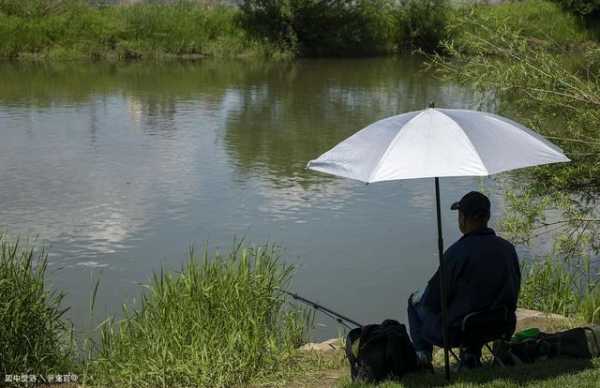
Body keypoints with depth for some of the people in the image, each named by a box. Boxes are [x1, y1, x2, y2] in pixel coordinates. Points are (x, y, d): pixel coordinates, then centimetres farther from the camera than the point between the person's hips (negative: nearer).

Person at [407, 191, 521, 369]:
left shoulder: (457, 252, -23)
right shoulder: (508, 248, -5)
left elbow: (432, 300, -16)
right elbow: (513, 293, 8)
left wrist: (420, 298, 7)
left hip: (456, 332, -5)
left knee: (415, 300, 21)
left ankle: (423, 356, 18)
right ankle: (472, 354, 22)